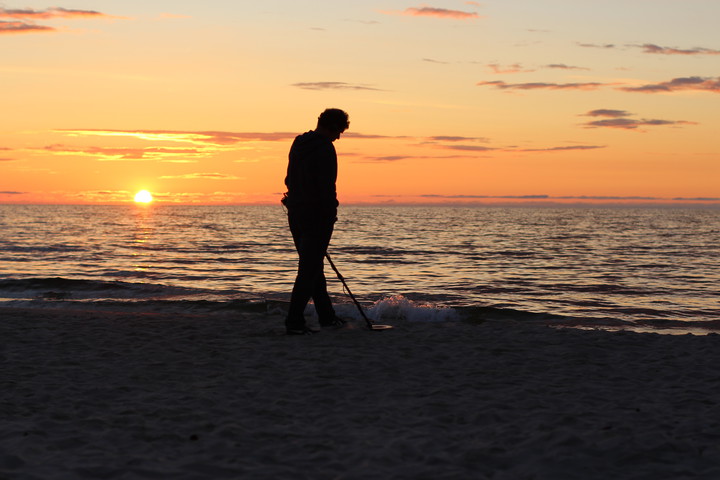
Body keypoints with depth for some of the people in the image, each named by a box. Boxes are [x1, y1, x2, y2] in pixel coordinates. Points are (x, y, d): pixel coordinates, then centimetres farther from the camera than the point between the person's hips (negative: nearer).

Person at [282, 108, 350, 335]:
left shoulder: (298, 143, 12)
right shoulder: (324, 148, -15)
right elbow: (326, 186, -20)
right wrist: (330, 214, -14)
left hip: (296, 212, 9)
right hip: (317, 214, -9)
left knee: (312, 265, 17)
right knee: (309, 269, -6)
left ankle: (327, 316, 28)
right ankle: (294, 322, -8)